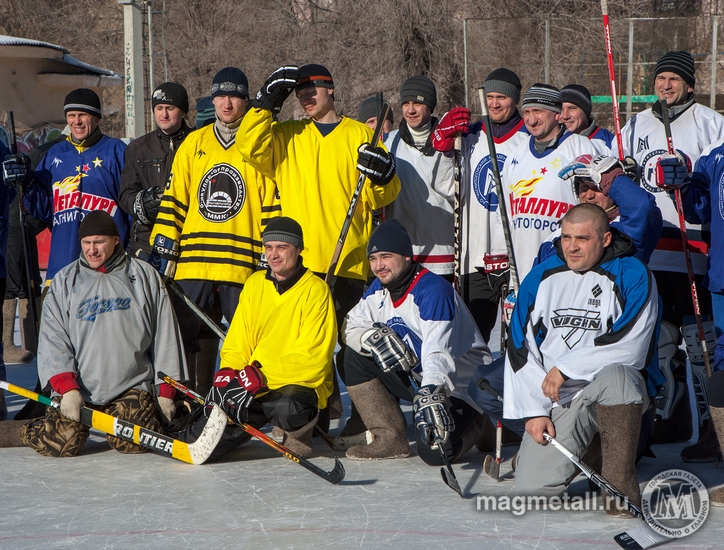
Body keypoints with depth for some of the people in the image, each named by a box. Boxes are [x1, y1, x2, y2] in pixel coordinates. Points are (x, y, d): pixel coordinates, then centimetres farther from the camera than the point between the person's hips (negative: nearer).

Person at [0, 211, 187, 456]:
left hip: (131, 387, 0)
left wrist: (166, 392, 2)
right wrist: (67, 389, -14)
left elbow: (165, 337, 6)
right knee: (62, 442, -21)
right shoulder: (64, 282, 6)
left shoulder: (145, 277, 5)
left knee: (132, 442, -21)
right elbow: (53, 341, -1)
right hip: (76, 387, 0)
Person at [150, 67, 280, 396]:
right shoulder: (193, 144, 13)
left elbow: (273, 206, 3)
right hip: (193, 264, 3)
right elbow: (174, 199, 13)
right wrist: (162, 248, 6)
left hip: (243, 266, -3)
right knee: (191, 343, 4)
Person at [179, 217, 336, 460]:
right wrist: (226, 376, -9)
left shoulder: (315, 289, -8)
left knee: (287, 409, -40)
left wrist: (259, 377, -22)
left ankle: (299, 430, -5)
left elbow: (311, 358, -15)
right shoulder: (255, 284, 11)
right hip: (251, 386, 4)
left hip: (299, 384, -4)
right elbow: (236, 344, 12)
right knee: (199, 438, -16)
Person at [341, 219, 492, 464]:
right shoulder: (379, 288, 2)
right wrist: (373, 337, -23)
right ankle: (390, 439, 0)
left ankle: (476, 424, 7)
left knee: (434, 450, -28)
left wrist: (430, 397, -51)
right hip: (417, 376, 8)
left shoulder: (434, 289, -24)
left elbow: (438, 352, -36)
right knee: (355, 356, -5)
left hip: (459, 383, -8)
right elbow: (353, 325, 1)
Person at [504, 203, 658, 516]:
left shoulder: (633, 276, -8)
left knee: (615, 375, -39)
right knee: (532, 486, -13)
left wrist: (566, 367, -18)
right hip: (554, 401, 3)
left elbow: (629, 347, -18)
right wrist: (534, 411, -3)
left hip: (612, 395, -3)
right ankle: (585, 451, 19)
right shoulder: (541, 277, 5)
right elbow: (519, 351, 5)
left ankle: (620, 481, -26)